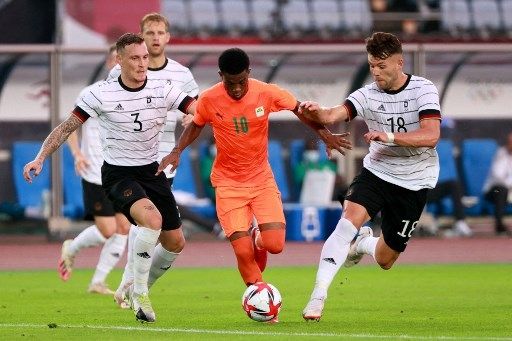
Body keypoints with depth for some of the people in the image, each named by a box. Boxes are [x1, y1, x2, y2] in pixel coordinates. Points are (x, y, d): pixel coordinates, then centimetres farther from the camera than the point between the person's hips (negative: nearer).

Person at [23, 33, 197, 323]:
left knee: (175, 242, 8)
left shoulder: (163, 90, -6)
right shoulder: (102, 94, -12)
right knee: (152, 218, -32)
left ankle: (139, 288, 34)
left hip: (152, 171, 5)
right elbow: (68, 127, -4)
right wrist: (40, 158, -12)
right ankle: (139, 293, -18)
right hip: (118, 175, -5)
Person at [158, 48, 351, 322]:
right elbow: (195, 126, 8)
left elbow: (299, 109, 3)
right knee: (243, 251, -14)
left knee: (275, 245, -13)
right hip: (228, 183, -1)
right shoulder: (209, 100, -13)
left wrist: (324, 133, -8)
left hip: (262, 178, 1)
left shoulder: (267, 93, -13)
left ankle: (258, 238, 25)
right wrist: (177, 151, -6)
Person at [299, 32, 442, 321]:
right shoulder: (368, 95, -9)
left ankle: (363, 243, 43)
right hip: (377, 171, 1)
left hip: (414, 182, -1)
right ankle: (319, 295, -22)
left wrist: (390, 137, -37)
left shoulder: (423, 90, -14)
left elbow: (431, 136, -26)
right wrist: (317, 113, -48)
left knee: (385, 260, 6)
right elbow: (335, 115, -25)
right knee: (349, 220, -28)